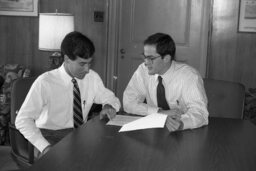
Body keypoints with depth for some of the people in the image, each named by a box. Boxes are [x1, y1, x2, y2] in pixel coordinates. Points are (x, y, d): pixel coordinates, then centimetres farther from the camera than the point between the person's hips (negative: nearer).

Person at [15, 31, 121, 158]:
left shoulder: (92, 77, 0)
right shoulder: (44, 82, -14)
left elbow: (111, 98, 15)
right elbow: (22, 120, -14)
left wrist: (109, 106, -9)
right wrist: (45, 146, -26)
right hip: (51, 136, -5)